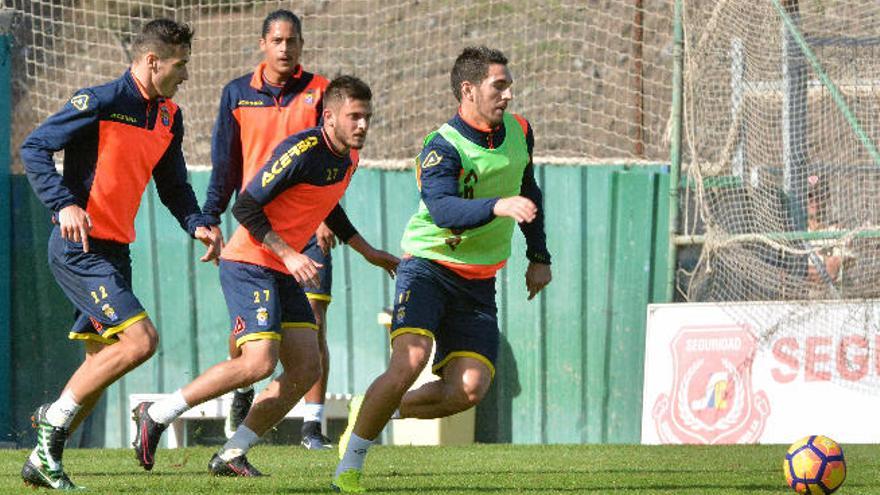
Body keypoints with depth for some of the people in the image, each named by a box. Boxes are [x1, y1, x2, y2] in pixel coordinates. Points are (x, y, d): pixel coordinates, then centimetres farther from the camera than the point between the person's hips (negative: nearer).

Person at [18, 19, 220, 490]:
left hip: (115, 251, 9)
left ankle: (43, 460, 16)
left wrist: (197, 224, 4)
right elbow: (34, 148, -12)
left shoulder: (169, 117, 12)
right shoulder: (101, 101, -12)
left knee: (102, 361, 8)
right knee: (140, 339, -18)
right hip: (79, 247, -9)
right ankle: (53, 420, -7)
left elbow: (172, 185, 23)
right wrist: (64, 204, -24)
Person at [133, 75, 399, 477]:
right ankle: (156, 415, -8)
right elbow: (245, 207, -21)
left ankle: (231, 455, 4)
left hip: (282, 272, 9)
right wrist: (289, 255, -25)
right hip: (248, 263, -9)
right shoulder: (302, 151, -20)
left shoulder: (348, 158, 9)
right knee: (259, 362, -22)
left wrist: (368, 252, 29)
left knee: (306, 368, -1)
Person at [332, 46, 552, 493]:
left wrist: (539, 257, 22)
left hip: (478, 283, 6)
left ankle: (373, 410, 15)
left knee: (469, 389, -10)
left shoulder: (519, 134, 5)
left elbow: (528, 192, 23)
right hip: (428, 267, -6)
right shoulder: (443, 147, -18)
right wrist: (497, 206, -49)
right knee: (410, 361, -26)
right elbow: (443, 208, -35)